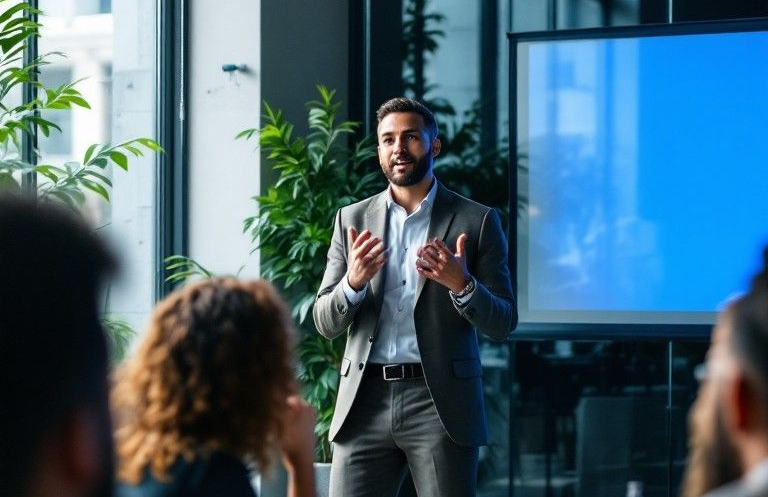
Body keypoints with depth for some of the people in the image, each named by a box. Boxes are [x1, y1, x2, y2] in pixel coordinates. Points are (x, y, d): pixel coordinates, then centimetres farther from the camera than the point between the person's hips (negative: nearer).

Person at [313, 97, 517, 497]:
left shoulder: (476, 221, 5)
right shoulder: (352, 220, 13)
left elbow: (503, 323, 2)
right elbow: (325, 322, 9)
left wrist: (462, 285, -18)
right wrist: (353, 282, -12)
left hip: (441, 403, -2)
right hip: (365, 402, 2)